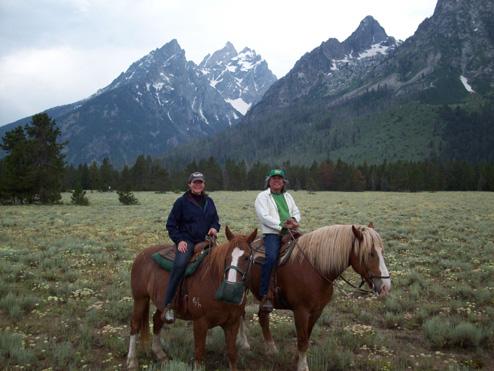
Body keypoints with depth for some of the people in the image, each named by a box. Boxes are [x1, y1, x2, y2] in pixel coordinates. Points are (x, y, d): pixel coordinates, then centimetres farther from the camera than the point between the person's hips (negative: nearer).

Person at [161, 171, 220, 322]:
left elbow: (216, 220, 23)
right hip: (186, 240, -6)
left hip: (204, 240, 6)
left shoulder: (209, 201, 14)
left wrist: (214, 228, 0)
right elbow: (171, 224, 2)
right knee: (180, 264, -31)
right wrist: (179, 240, -11)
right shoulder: (182, 202, 1)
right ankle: (168, 306, -30)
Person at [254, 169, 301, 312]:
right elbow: (264, 216, -7)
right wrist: (282, 224, -16)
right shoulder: (262, 196, 5)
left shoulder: (288, 196, 24)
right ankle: (265, 296, -26)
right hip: (272, 233, -6)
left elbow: (296, 212, 21)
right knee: (271, 257, -30)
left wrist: (294, 220, -4)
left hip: (290, 232, 6)